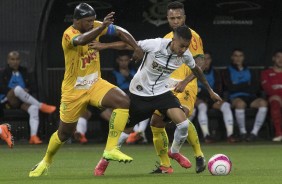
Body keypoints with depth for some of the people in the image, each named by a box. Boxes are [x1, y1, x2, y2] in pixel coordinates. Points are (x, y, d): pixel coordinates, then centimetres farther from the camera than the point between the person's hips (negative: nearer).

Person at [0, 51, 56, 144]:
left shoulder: (24, 71, 17)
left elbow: (32, 87, 14)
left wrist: (27, 90, -8)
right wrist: (13, 91, -17)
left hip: (23, 101, 3)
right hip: (9, 100, -3)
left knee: (34, 108, -33)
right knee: (17, 88, -37)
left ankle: (33, 136, -44)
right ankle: (41, 106, -35)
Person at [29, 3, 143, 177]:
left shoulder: (95, 26, -6)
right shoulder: (69, 34, -24)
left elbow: (120, 31, 3)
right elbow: (81, 40, -48)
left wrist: (136, 47, -12)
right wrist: (102, 27, -61)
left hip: (95, 84, 5)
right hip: (73, 90, -5)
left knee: (124, 102, -22)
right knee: (65, 132, 10)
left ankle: (111, 149, -18)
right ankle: (46, 161, 40)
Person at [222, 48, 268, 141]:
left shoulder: (248, 71, 26)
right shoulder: (228, 71, 15)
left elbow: (256, 87, 13)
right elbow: (230, 87, -1)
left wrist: (240, 87, -3)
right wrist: (246, 86, 3)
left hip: (250, 96, 3)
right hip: (235, 97, -3)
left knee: (263, 102, -31)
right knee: (240, 103, -41)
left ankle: (255, 132, -30)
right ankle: (243, 132, -25)